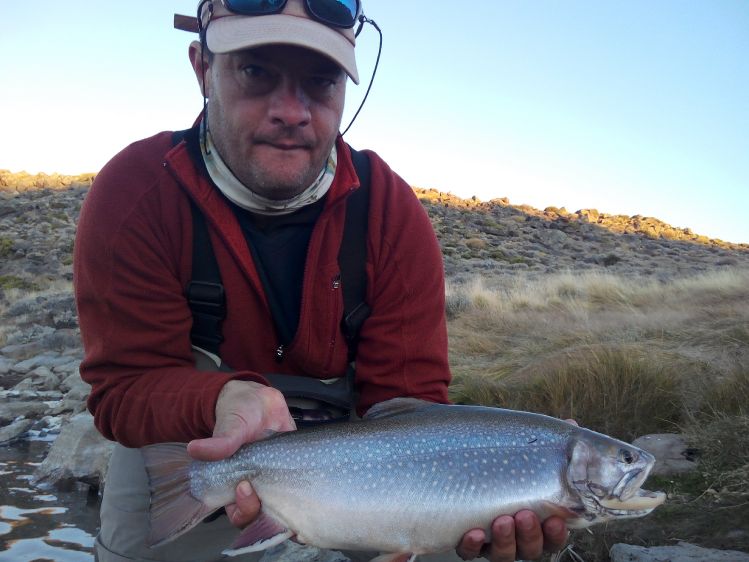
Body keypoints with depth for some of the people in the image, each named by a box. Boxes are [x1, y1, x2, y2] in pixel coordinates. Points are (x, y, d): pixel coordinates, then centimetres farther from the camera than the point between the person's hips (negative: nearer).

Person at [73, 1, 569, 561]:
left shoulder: (394, 211, -16)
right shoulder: (132, 194, -20)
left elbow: (405, 393, -18)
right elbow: (126, 383, -20)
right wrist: (230, 399, -42)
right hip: (184, 450, 0)